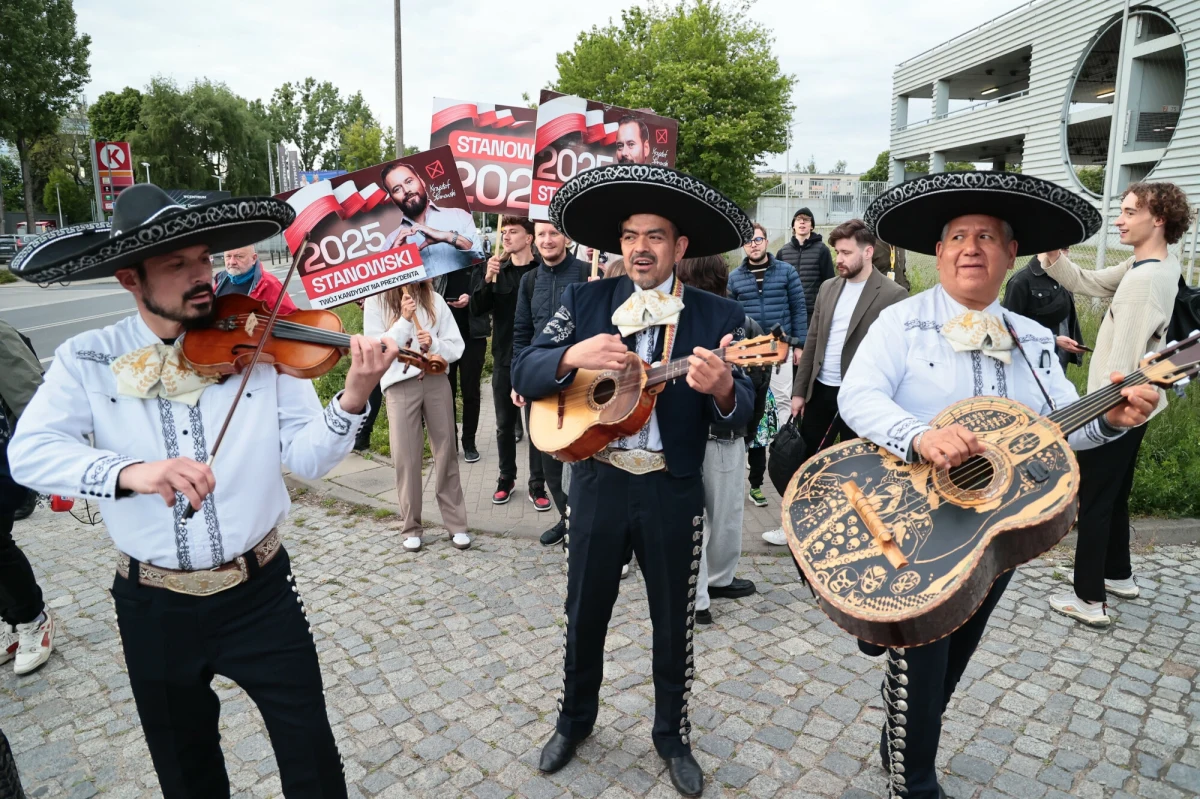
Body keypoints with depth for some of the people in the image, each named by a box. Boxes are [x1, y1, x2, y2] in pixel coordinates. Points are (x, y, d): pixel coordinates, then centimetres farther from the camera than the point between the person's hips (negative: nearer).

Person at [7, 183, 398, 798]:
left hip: (261, 592, -1)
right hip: (153, 606, 1)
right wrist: (129, 471, -36)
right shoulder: (87, 360, -5)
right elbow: (28, 452, -18)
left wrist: (351, 399, -31)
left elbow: (306, 458, -12)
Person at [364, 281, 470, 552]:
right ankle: (411, 528, 17)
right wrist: (404, 320, -17)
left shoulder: (434, 299, 3)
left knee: (446, 453, 7)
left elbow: (456, 347, 3)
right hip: (399, 386, -2)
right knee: (406, 458, 2)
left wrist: (434, 343, -16)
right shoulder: (376, 302, -2)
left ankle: (456, 524, 17)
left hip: (436, 381, 2)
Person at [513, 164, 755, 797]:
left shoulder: (716, 317, -4)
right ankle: (574, 721, 43)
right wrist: (573, 356, -25)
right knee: (584, 613, 17)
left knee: (673, 624, 15)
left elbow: (742, 413, -11)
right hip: (597, 482, 2)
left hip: (673, 493, -1)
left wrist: (722, 389, -34)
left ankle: (673, 737, 39)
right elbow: (523, 374, -5)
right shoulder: (584, 302, 1)